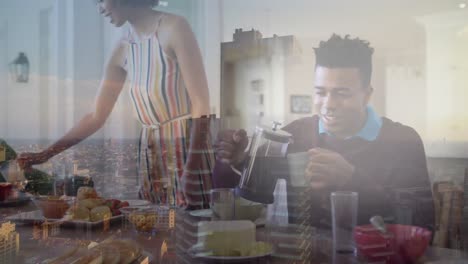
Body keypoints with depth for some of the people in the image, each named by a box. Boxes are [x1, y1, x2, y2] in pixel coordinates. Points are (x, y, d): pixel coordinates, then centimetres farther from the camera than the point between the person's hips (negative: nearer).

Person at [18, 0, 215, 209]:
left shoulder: (173, 27, -9)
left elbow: (201, 103, -13)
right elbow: (96, 117, 11)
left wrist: (193, 167, -20)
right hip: (150, 153, 5)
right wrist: (46, 154, 8)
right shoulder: (122, 49, 8)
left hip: (188, 147, -5)